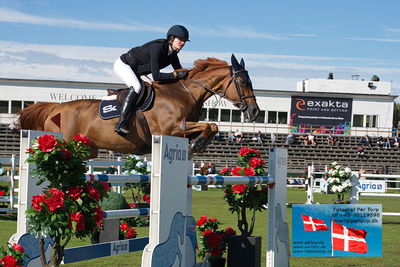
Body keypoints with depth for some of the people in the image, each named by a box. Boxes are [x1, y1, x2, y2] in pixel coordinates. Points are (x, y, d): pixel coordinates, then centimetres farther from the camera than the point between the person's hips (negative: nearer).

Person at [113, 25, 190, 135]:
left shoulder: (173, 55, -6)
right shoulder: (157, 47, -32)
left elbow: (181, 73, 4)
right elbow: (156, 76, -37)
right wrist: (177, 75, -37)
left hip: (136, 72, 10)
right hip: (122, 64, -10)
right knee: (136, 87, -31)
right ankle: (121, 122, -36)